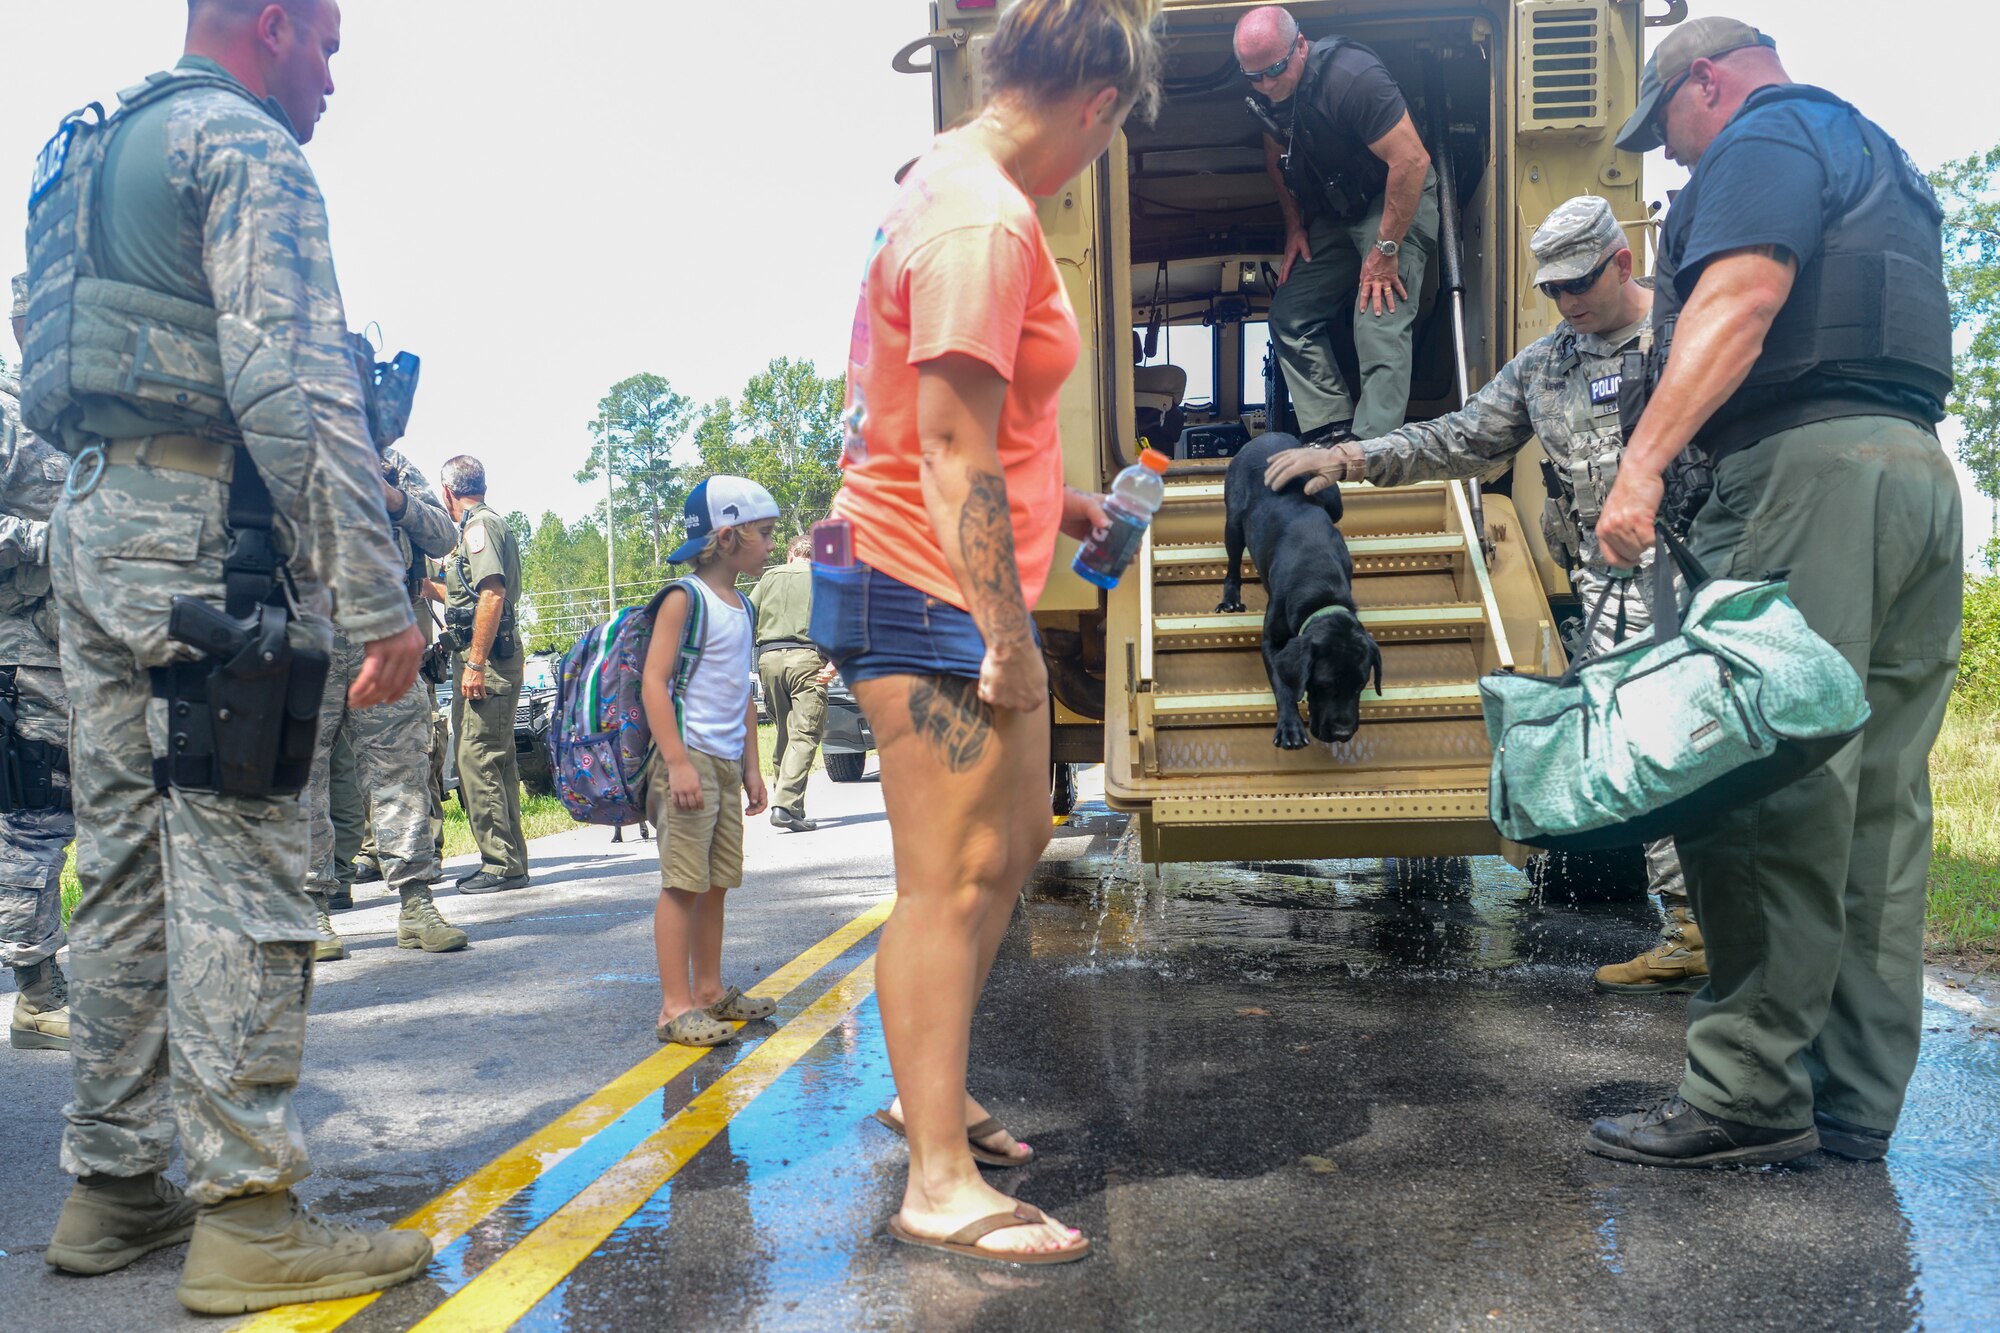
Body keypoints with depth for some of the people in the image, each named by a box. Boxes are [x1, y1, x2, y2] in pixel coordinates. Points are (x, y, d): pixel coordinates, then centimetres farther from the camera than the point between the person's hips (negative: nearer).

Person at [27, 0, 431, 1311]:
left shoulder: (98, 157, 25)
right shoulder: (246, 145, -4)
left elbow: (67, 371, 24)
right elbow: (296, 385, -17)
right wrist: (378, 597, -20)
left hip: (93, 521, 9)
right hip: (206, 533, -9)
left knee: (125, 863, 11)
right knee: (238, 874, -8)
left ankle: (114, 1186, 18)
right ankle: (249, 1217, -4)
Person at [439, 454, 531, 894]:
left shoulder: (479, 525, -9)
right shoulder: (490, 523, 23)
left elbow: (492, 595, -20)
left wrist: (475, 663, -22)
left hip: (485, 657, -11)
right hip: (491, 657, 11)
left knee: (477, 759, -10)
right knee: (495, 761, 12)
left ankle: (501, 865, -8)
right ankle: (509, 861, 18)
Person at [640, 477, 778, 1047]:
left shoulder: (743, 608, 15)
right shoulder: (685, 599, -10)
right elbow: (653, 682, -15)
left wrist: (751, 766, 19)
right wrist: (678, 762, -21)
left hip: (727, 763, 8)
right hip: (689, 758, -8)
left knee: (716, 881, 13)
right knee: (684, 882, -6)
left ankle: (709, 990, 24)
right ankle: (675, 1006, -1)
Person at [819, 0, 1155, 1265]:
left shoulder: (960, 189, 16)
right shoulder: (984, 220, -18)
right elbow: (954, 454, -23)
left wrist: (1054, 502, 24)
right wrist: (1008, 638, -20)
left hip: (966, 589, 11)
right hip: (930, 596, -11)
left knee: (1015, 841, 19)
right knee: (952, 878, -6)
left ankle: (931, 1089, 33)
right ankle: (939, 1183, 6)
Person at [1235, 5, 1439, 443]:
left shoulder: (1351, 76, -29)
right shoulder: (1267, 92, -5)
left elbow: (1412, 160, -31)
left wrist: (1386, 248, -27)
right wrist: (1295, 225, 8)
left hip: (1397, 201, -8)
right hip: (1334, 212, 8)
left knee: (1380, 326, -20)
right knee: (1290, 316, 1)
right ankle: (1332, 432, 1)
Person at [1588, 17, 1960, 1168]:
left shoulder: (1764, 138, 4)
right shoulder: (1880, 158, 33)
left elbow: (1741, 300, -15)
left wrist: (1644, 458, -24)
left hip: (1813, 460, -10)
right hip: (1923, 470, 10)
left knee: (1769, 785, -12)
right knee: (1878, 800, 5)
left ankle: (1750, 1091, -12)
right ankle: (1857, 1102, 8)